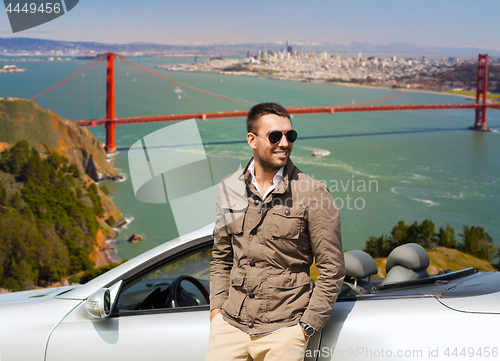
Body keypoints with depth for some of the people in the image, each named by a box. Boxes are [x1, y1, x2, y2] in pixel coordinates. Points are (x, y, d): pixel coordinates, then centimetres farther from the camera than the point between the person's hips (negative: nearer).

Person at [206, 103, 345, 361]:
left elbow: (332, 269, -4)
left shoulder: (312, 192, -6)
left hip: (283, 330, -3)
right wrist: (217, 305, 6)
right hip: (231, 324, 3)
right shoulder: (229, 188, 5)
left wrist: (307, 326, -7)